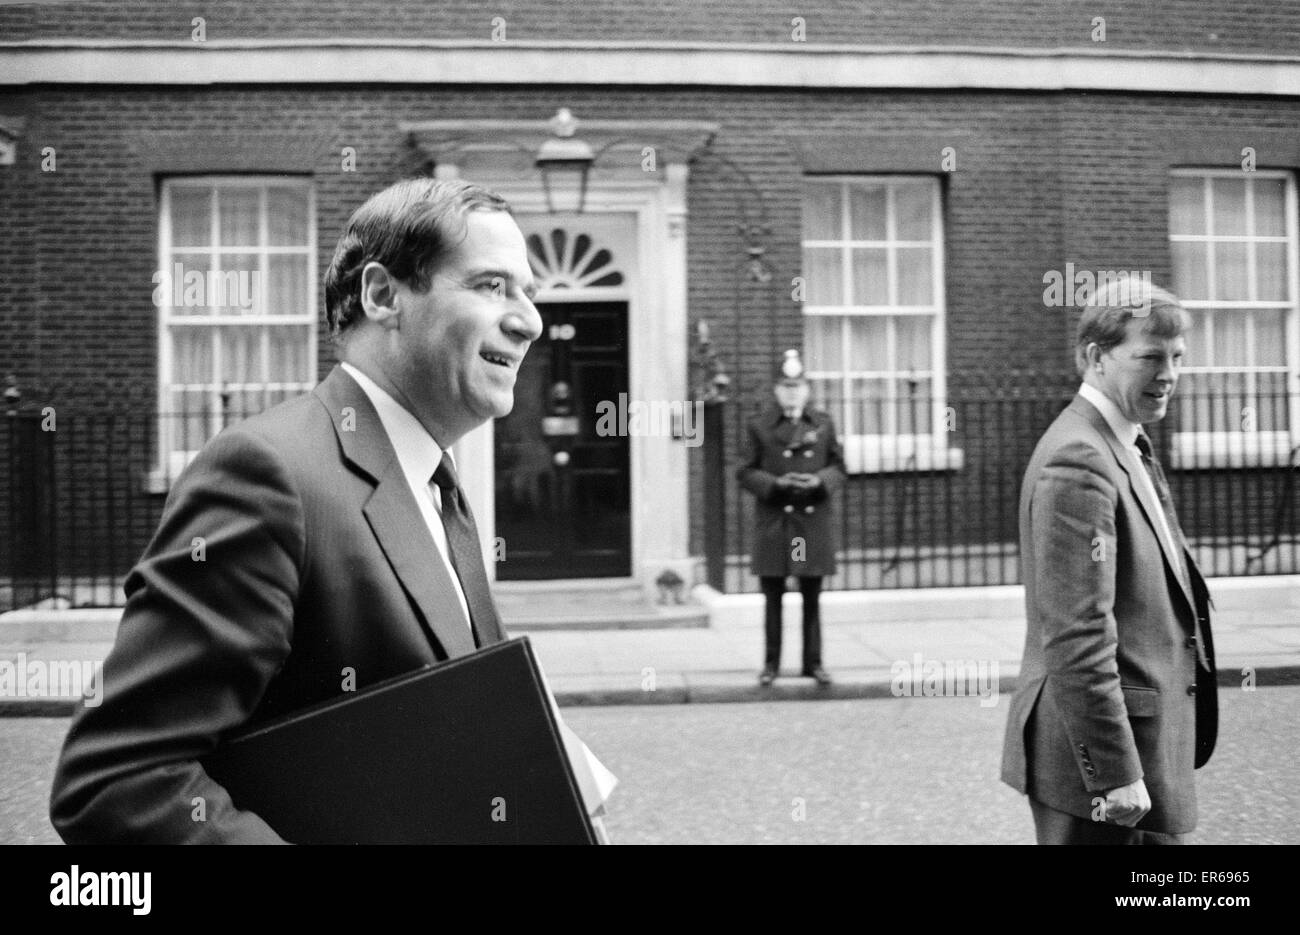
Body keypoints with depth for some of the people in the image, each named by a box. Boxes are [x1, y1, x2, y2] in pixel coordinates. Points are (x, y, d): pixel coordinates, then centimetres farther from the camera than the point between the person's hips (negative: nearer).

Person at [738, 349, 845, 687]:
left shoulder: (823, 424, 8)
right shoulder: (759, 426, 3)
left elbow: (838, 467, 11)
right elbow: (747, 473, 2)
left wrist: (819, 480, -10)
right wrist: (777, 482, -14)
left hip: (815, 521, 2)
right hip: (773, 521, -1)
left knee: (812, 597, 7)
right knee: (773, 597, 5)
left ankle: (813, 662, 17)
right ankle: (771, 663, 15)